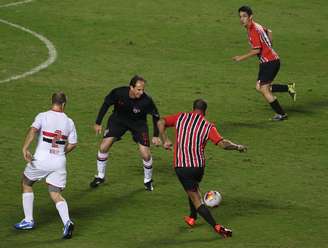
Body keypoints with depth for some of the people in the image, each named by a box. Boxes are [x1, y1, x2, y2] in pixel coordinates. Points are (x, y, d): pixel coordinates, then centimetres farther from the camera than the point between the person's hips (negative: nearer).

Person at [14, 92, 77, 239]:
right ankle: (67, 221, -19)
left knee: (26, 183, 21)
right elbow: (72, 144, 10)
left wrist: (25, 148, -29)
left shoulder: (43, 116, -5)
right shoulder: (69, 122, 6)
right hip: (60, 161, 3)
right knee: (55, 194, 6)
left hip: (41, 160, -3)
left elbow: (33, 130, -22)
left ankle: (28, 220, 20)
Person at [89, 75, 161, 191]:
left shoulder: (146, 100, -31)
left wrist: (156, 136, -9)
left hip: (138, 124, -1)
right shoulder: (118, 92, -29)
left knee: (146, 154, -10)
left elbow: (156, 116, -12)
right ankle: (100, 176, 15)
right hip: (118, 120, 1)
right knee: (104, 147, -7)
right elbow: (106, 104, -9)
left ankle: (148, 180, 17)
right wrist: (98, 123, -5)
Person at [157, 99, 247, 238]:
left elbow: (161, 123, -3)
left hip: (180, 166, -1)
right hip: (199, 166, 1)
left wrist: (165, 141, 6)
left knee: (196, 199, 3)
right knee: (194, 189, 33)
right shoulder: (208, 126, -2)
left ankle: (216, 226, -8)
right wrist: (237, 147, 4)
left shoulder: (181, 117, 3)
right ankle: (192, 218, 47)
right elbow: (223, 143, -12)